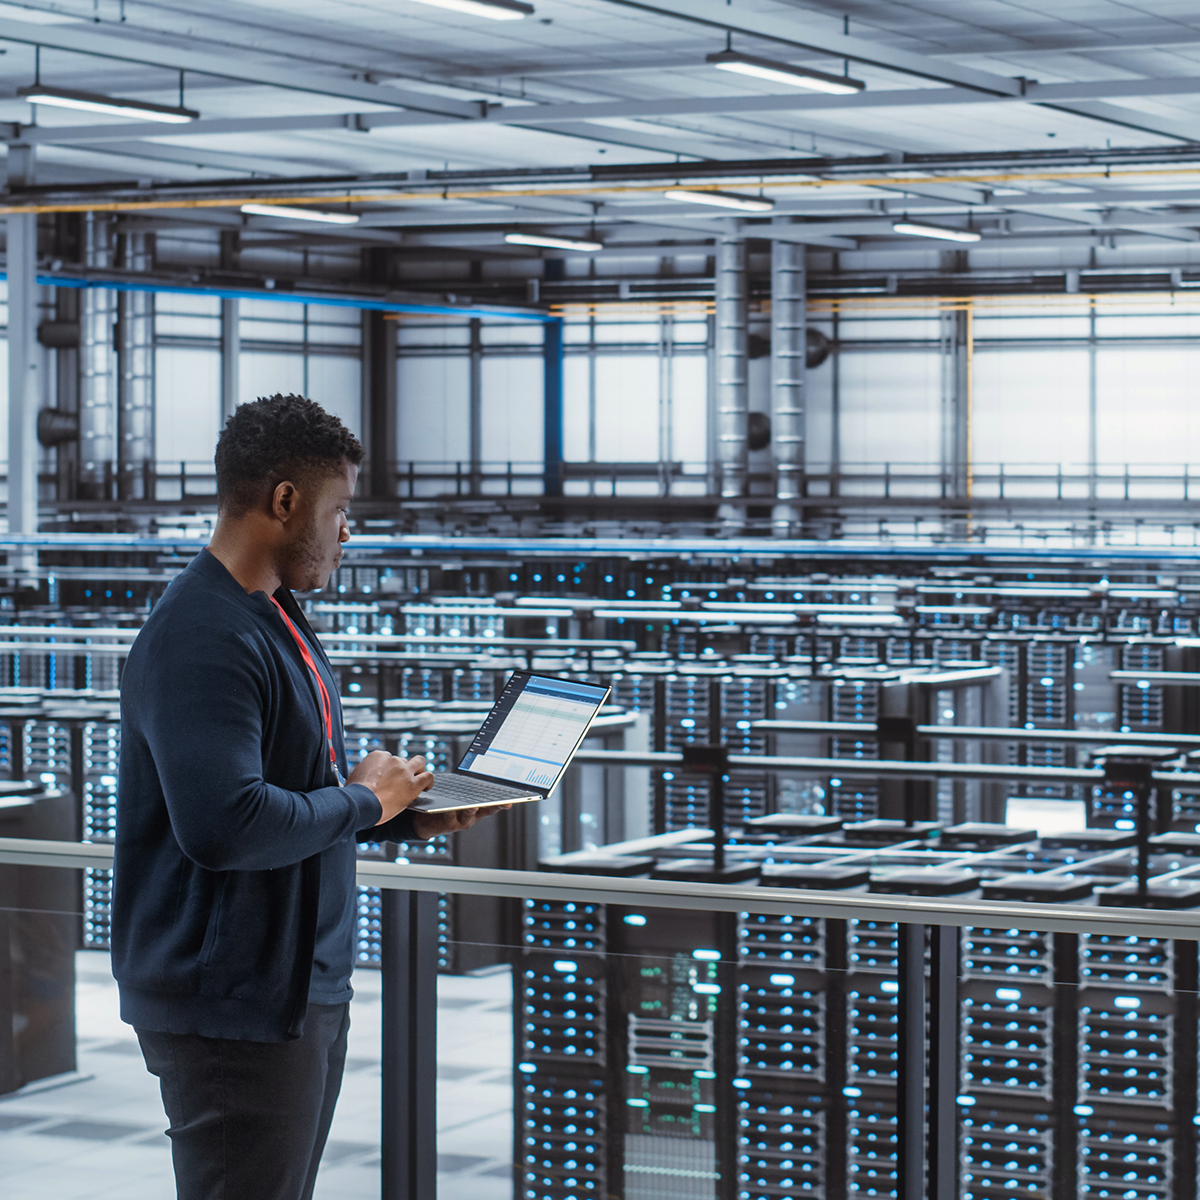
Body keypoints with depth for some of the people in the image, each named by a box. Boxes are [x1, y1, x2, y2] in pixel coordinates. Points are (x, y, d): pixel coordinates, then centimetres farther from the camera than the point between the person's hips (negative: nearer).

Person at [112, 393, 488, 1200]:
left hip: (308, 984, 10)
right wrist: (363, 803, -17)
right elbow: (223, 825, -31)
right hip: (232, 1004, -10)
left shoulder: (279, 619, 14)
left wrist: (410, 819, 9)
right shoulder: (204, 639, -21)